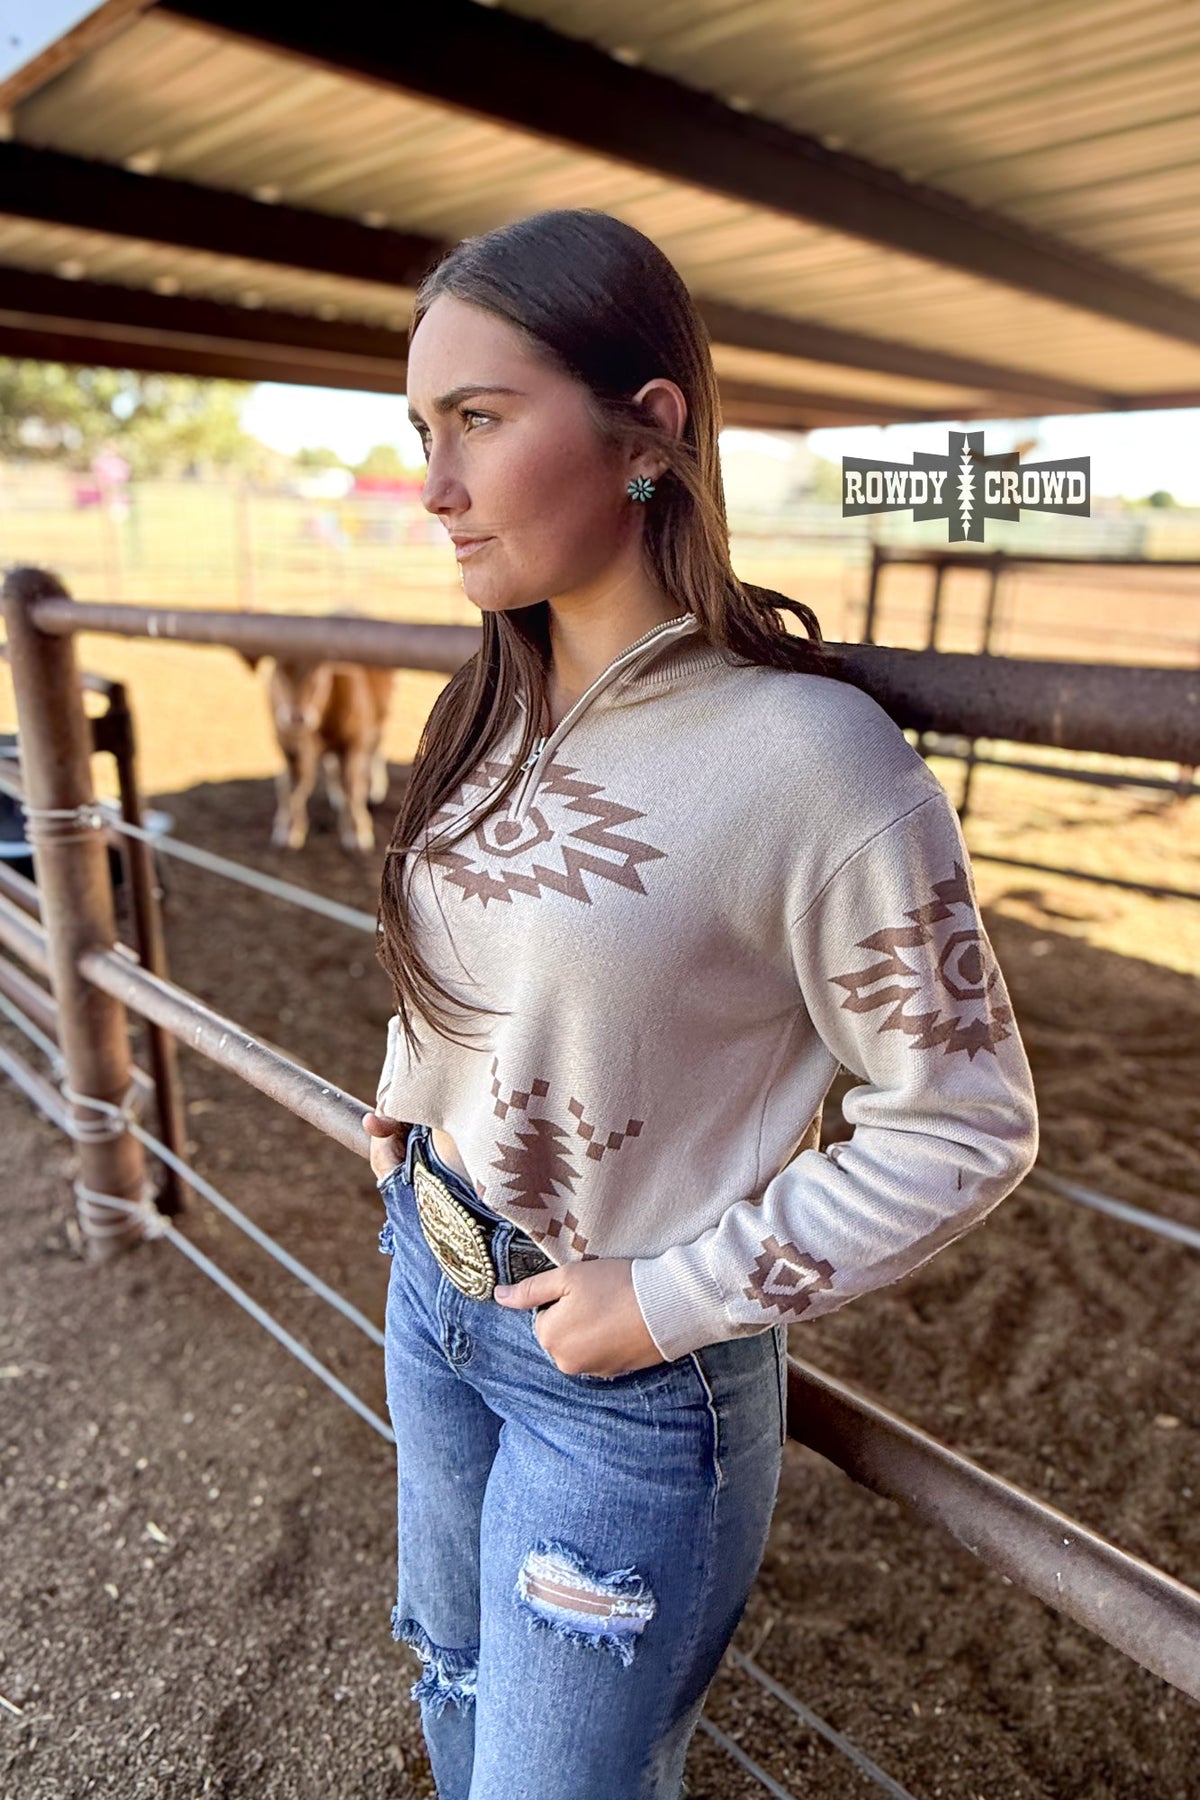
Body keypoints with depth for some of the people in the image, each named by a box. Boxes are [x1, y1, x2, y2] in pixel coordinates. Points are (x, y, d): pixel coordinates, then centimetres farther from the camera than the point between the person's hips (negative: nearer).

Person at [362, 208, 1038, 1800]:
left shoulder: (807, 756, -27)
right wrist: (398, 1141, 7)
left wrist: (676, 1298, -18)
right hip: (434, 1291, 6)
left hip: (635, 1370, -6)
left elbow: (965, 1127, -19)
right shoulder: (499, 711, -4)